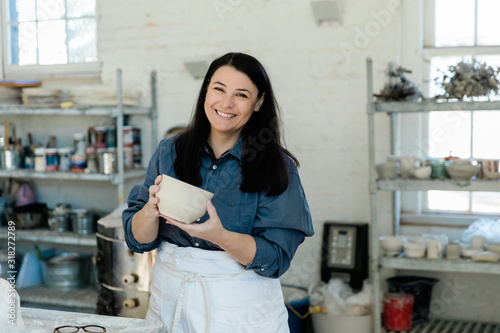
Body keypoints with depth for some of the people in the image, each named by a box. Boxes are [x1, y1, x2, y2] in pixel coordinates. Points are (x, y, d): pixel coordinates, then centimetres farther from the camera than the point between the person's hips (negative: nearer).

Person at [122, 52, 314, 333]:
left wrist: (219, 236, -30)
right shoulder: (169, 152, 0)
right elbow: (138, 240, -1)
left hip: (242, 308, -2)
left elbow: (275, 257, -15)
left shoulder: (277, 167, -8)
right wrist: (151, 211, -21)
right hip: (170, 297, 3)